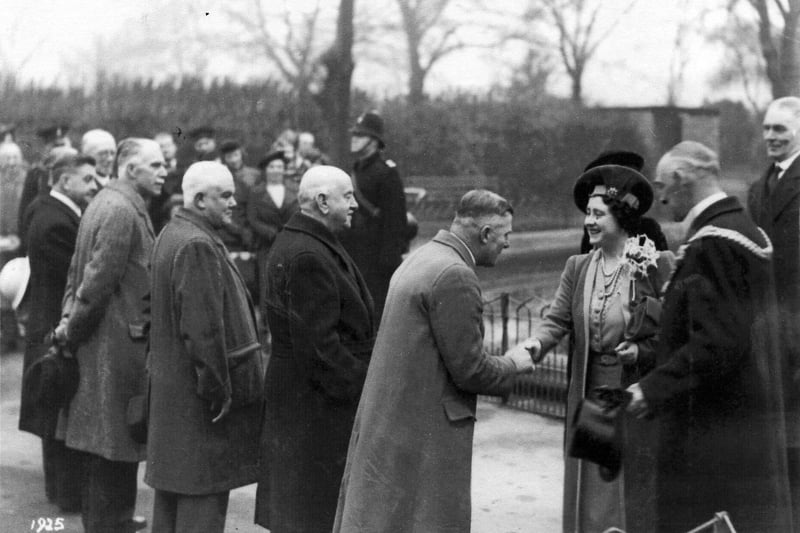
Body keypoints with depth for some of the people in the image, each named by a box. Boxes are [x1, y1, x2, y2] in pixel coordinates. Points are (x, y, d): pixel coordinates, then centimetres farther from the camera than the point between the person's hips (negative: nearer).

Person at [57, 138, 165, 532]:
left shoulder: (106, 202, 14)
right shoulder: (121, 210, -19)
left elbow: (79, 268, 16)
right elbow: (99, 278, -21)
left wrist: (70, 318, 9)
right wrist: (74, 326, -10)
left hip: (98, 341, 10)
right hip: (118, 342, -10)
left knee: (102, 447, 18)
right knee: (116, 444, -1)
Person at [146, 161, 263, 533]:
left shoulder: (171, 235, 12)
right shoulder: (198, 246, -20)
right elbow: (204, 328, -23)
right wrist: (218, 389, -18)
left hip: (169, 386, 10)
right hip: (196, 391, -10)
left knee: (172, 486, 17)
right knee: (203, 490, -4)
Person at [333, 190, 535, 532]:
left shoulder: (418, 260, 11)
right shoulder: (455, 276, -18)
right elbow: (468, 370, -18)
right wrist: (513, 366, 1)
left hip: (386, 422, 10)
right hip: (425, 434, -9)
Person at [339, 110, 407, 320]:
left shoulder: (387, 173, -10)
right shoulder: (356, 171, 16)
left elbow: (394, 219, -14)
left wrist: (389, 259, -19)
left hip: (376, 257, -8)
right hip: (354, 254, 8)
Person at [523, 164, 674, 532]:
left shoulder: (657, 265, -8)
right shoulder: (578, 267, 6)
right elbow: (558, 319, -2)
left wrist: (641, 351, -19)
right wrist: (537, 342, -21)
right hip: (588, 395, 4)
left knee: (633, 494, 5)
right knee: (589, 493, 9)